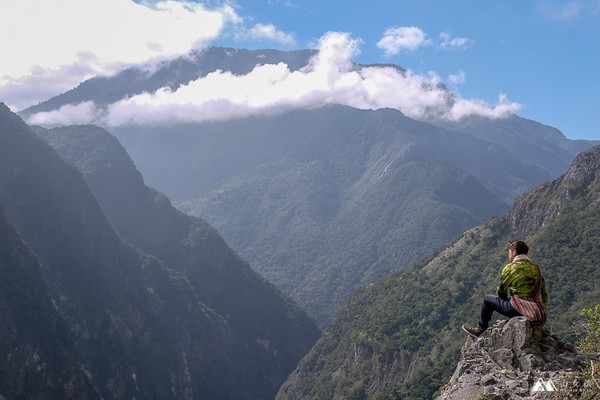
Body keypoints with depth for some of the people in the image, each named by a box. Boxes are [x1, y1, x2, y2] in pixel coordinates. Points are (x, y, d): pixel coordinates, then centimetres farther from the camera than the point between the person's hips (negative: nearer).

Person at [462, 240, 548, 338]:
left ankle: (480, 330, 20)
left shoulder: (510, 268, -6)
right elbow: (544, 294, 12)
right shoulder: (535, 269, 11)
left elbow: (500, 292, 2)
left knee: (487, 299, 13)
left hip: (517, 309, -6)